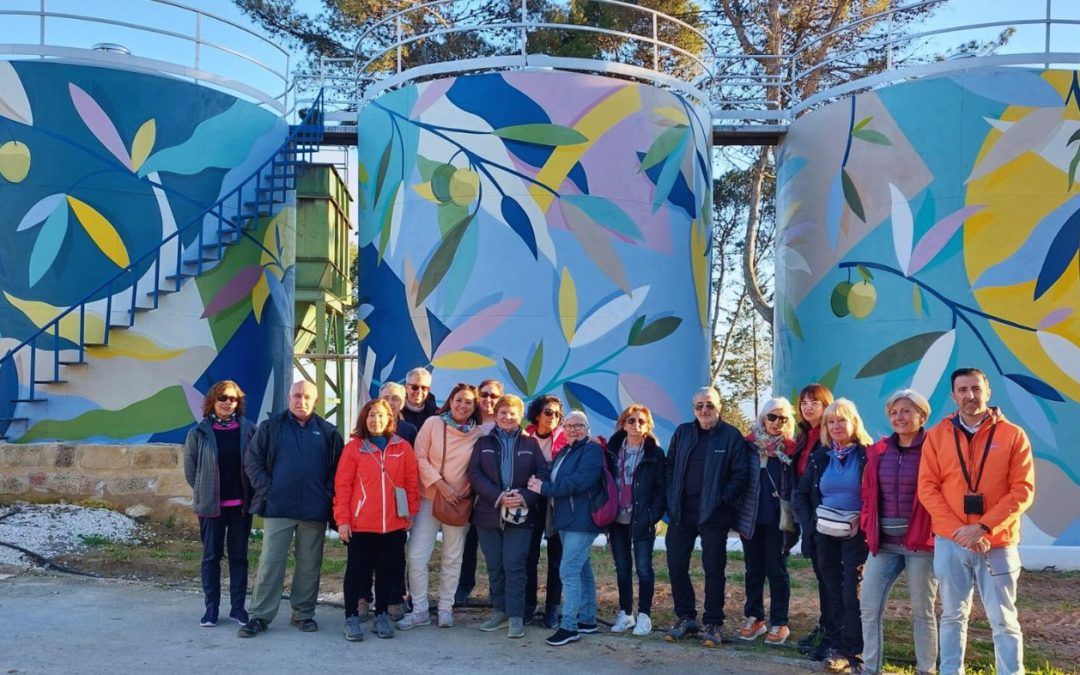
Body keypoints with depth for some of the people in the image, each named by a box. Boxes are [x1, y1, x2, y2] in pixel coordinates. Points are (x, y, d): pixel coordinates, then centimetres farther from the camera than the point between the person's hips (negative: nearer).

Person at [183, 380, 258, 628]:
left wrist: (252, 494, -1)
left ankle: (238, 607, 14)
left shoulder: (248, 429, 0)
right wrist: (203, 492, 4)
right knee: (211, 556, 6)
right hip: (211, 504, -1)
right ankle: (211, 608, 14)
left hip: (241, 504, 1)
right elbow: (190, 467, 4)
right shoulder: (199, 432, -1)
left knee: (239, 556, 7)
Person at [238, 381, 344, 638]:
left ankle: (304, 613, 19)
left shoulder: (328, 432, 7)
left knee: (309, 564, 8)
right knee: (270, 562, -2)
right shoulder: (271, 427, 4)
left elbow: (338, 468, 10)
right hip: (278, 508, -1)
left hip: (314, 510, 2)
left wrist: (329, 495, -1)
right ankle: (259, 615, 4)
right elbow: (252, 461, 3)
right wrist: (266, 489, -6)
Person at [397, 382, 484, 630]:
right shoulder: (433, 423, -5)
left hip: (459, 502, 1)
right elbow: (420, 458, -6)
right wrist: (440, 485, -13)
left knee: (452, 558, 11)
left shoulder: (478, 433, -2)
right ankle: (419, 610, 8)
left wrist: (468, 492, -6)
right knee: (416, 556, -5)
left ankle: (446, 607, 25)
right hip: (429, 498, -1)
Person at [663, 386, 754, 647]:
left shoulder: (731, 436, -4)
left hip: (714, 515, -4)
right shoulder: (682, 433, 9)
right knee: (676, 566, 7)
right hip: (682, 511, 4)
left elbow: (741, 474, -7)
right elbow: (670, 467, 12)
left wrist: (723, 500, -12)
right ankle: (685, 618, 20)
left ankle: (712, 624, 11)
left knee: (714, 570, 2)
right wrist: (671, 499, 2)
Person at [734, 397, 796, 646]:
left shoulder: (790, 450, -1)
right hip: (751, 516, 2)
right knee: (753, 568, 10)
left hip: (778, 518, -2)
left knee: (776, 569, 2)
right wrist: (737, 512, 0)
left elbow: (795, 485, 1)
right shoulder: (749, 444, 2)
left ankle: (779, 623, 9)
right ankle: (754, 618, 19)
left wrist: (793, 517, -5)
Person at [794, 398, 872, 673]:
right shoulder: (819, 457, 9)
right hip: (825, 535, 5)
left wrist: (862, 521, -18)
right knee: (832, 592, 9)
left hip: (855, 535, -4)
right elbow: (801, 494, 15)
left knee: (852, 593, -4)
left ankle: (852, 651, 2)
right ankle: (836, 646, 16)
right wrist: (810, 521, 1)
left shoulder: (867, 455, -6)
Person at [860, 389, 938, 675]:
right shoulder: (878, 452, 8)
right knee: (869, 607, 2)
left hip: (920, 543, -5)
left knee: (922, 611, 6)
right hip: (883, 543, 5)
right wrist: (868, 525, 3)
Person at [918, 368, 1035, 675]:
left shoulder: (1012, 435, -1)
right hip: (949, 543, 2)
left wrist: (984, 527, -15)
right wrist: (958, 529, -11)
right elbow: (927, 488, 1)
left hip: (997, 544, -2)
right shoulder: (936, 435, 4)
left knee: (1004, 621, 2)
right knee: (953, 617, 11)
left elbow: (1023, 490, -6)